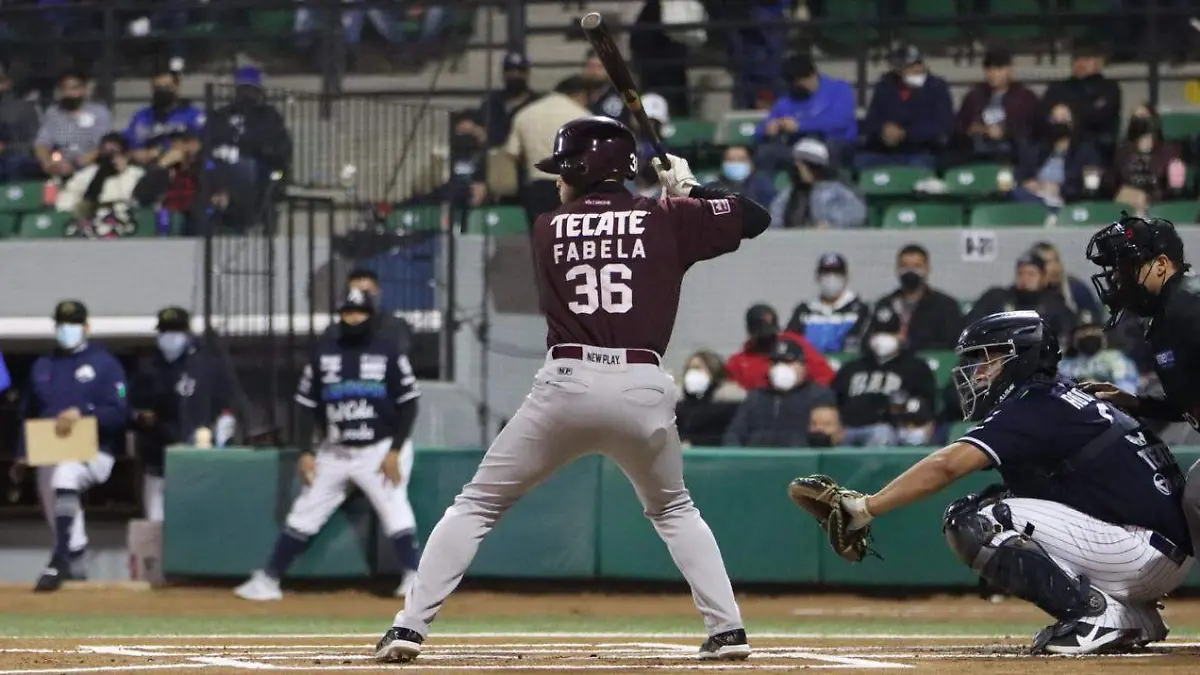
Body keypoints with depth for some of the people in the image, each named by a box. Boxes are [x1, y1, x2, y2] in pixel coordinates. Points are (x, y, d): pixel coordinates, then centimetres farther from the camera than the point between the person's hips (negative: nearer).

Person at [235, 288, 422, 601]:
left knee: (394, 508, -20)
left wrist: (395, 451, -14)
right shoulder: (324, 351, 2)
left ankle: (414, 579, -20)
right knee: (304, 513, 6)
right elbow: (308, 404, 7)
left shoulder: (387, 349, -7)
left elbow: (408, 403, -7)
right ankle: (268, 580, 11)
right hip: (335, 451, 4)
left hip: (381, 449, -4)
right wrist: (306, 452, -1)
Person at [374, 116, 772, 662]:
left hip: (566, 385, -1)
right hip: (644, 390, 1)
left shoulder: (548, 229, 12)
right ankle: (727, 630, 12)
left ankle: (410, 627, -1)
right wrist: (690, 189, 26)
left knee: (477, 504, 10)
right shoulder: (664, 219, 8)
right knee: (673, 510, 26)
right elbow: (755, 218, 11)